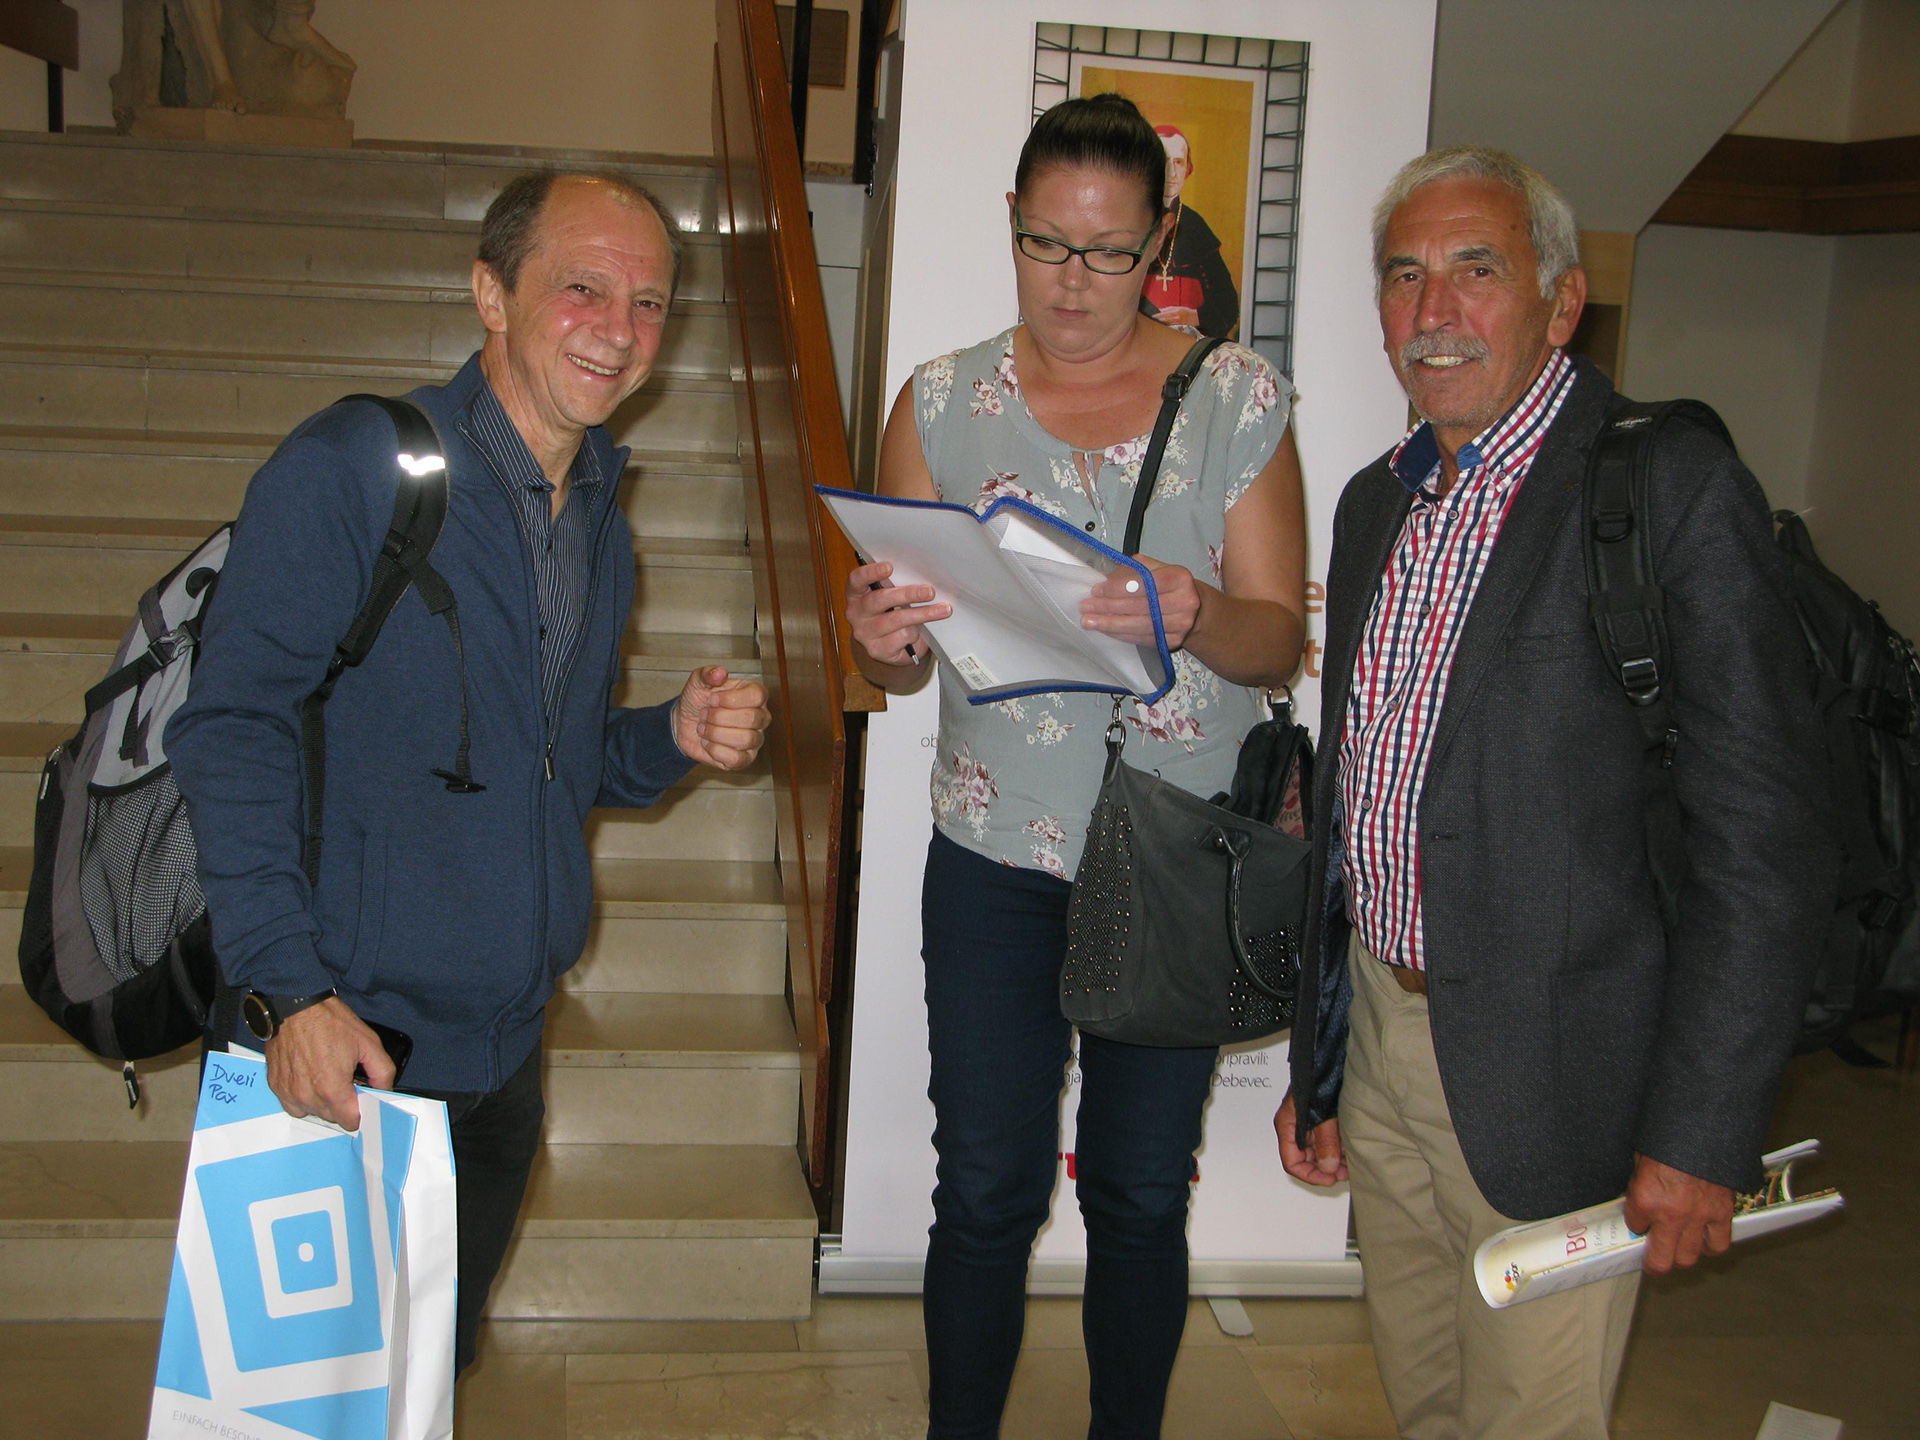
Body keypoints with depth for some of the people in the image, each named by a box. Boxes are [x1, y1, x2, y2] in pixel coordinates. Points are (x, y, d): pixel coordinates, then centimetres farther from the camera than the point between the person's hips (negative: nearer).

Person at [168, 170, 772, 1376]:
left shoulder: (602, 527, 9)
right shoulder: (351, 470, -15)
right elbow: (236, 730, -18)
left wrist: (676, 740, -4)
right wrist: (286, 988, -25)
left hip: (503, 1050, 7)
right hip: (340, 1047, -6)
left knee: (433, 1372, 21)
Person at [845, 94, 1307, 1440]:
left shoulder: (1237, 395, 0)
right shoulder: (942, 403, 4)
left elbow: (1280, 638, -3)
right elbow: (899, 663, 5)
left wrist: (1193, 616, -25)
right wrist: (885, 638, -18)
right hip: (996, 858, 1)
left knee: (1141, 1194, 10)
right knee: (988, 1191, 4)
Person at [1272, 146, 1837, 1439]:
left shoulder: (1673, 484, -13)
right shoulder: (1377, 503, 11)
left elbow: (1765, 838, -16)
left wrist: (1702, 1135, -17)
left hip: (1548, 1084, -7)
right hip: (1381, 1045, 7)